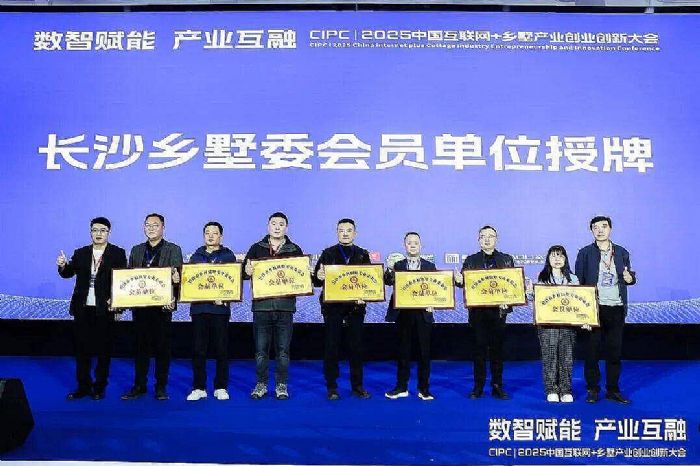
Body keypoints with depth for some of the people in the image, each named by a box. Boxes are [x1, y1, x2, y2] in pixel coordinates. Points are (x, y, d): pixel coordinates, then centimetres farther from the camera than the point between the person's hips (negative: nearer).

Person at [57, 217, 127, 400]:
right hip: (82, 309, 3)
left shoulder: (118, 253, 0)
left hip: (105, 309, -3)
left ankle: (99, 388, 17)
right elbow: (69, 273, 3)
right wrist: (63, 266, -20)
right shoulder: (80, 253, 11)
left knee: (104, 350, 5)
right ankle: (83, 387, 20)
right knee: (81, 349, 8)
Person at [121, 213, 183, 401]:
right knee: (141, 345, 7)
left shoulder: (173, 250, 4)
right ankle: (139, 385, 16)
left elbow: (178, 276, -3)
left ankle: (161, 387, 10)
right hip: (140, 304, 3)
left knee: (162, 346, 1)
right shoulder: (136, 250, 16)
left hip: (163, 305, -3)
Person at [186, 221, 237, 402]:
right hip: (199, 307, 2)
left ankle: (221, 388, 10)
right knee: (198, 350, 3)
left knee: (221, 349, 1)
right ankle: (199, 388, 11)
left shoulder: (228, 256, 7)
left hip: (220, 308, -2)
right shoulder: (196, 256, 15)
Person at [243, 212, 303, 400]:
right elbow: (244, 273, 6)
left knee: (283, 349, 5)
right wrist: (247, 272, -16)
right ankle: (261, 384, 19)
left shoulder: (295, 250, 8)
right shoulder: (257, 248, 9)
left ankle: (281, 385, 17)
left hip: (285, 306, 0)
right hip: (261, 305, 0)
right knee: (261, 349, 6)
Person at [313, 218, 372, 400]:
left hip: (356, 305, 1)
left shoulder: (363, 255, 8)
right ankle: (331, 387, 11)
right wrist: (318, 276, -23)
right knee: (331, 346, 2)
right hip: (332, 306, -1)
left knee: (356, 346, 6)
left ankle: (357, 386, 17)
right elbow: (316, 281, 0)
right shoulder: (328, 253, 5)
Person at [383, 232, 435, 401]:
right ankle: (401, 387, 16)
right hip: (403, 313, 0)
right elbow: (388, 282, -10)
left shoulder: (430, 266, 7)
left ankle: (424, 389, 13)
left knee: (424, 351, 3)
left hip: (423, 313, 0)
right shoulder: (397, 265, 6)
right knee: (403, 350, 7)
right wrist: (389, 272, -31)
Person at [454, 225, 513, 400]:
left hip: (499, 310, 0)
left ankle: (497, 386, 14)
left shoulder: (507, 259, 9)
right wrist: (459, 281, -21)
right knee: (479, 348, 4)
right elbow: (463, 283, 3)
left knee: (497, 348, 5)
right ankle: (478, 386, 12)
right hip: (477, 310, 0)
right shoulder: (471, 260, 8)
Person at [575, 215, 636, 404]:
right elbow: (578, 281, 0)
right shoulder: (585, 253, 1)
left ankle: (613, 389, 18)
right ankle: (592, 389, 13)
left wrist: (630, 278, -10)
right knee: (592, 350, 3)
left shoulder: (622, 252, 9)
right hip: (594, 308, -2)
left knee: (615, 351, 7)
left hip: (616, 309, 3)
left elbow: (629, 276, 15)